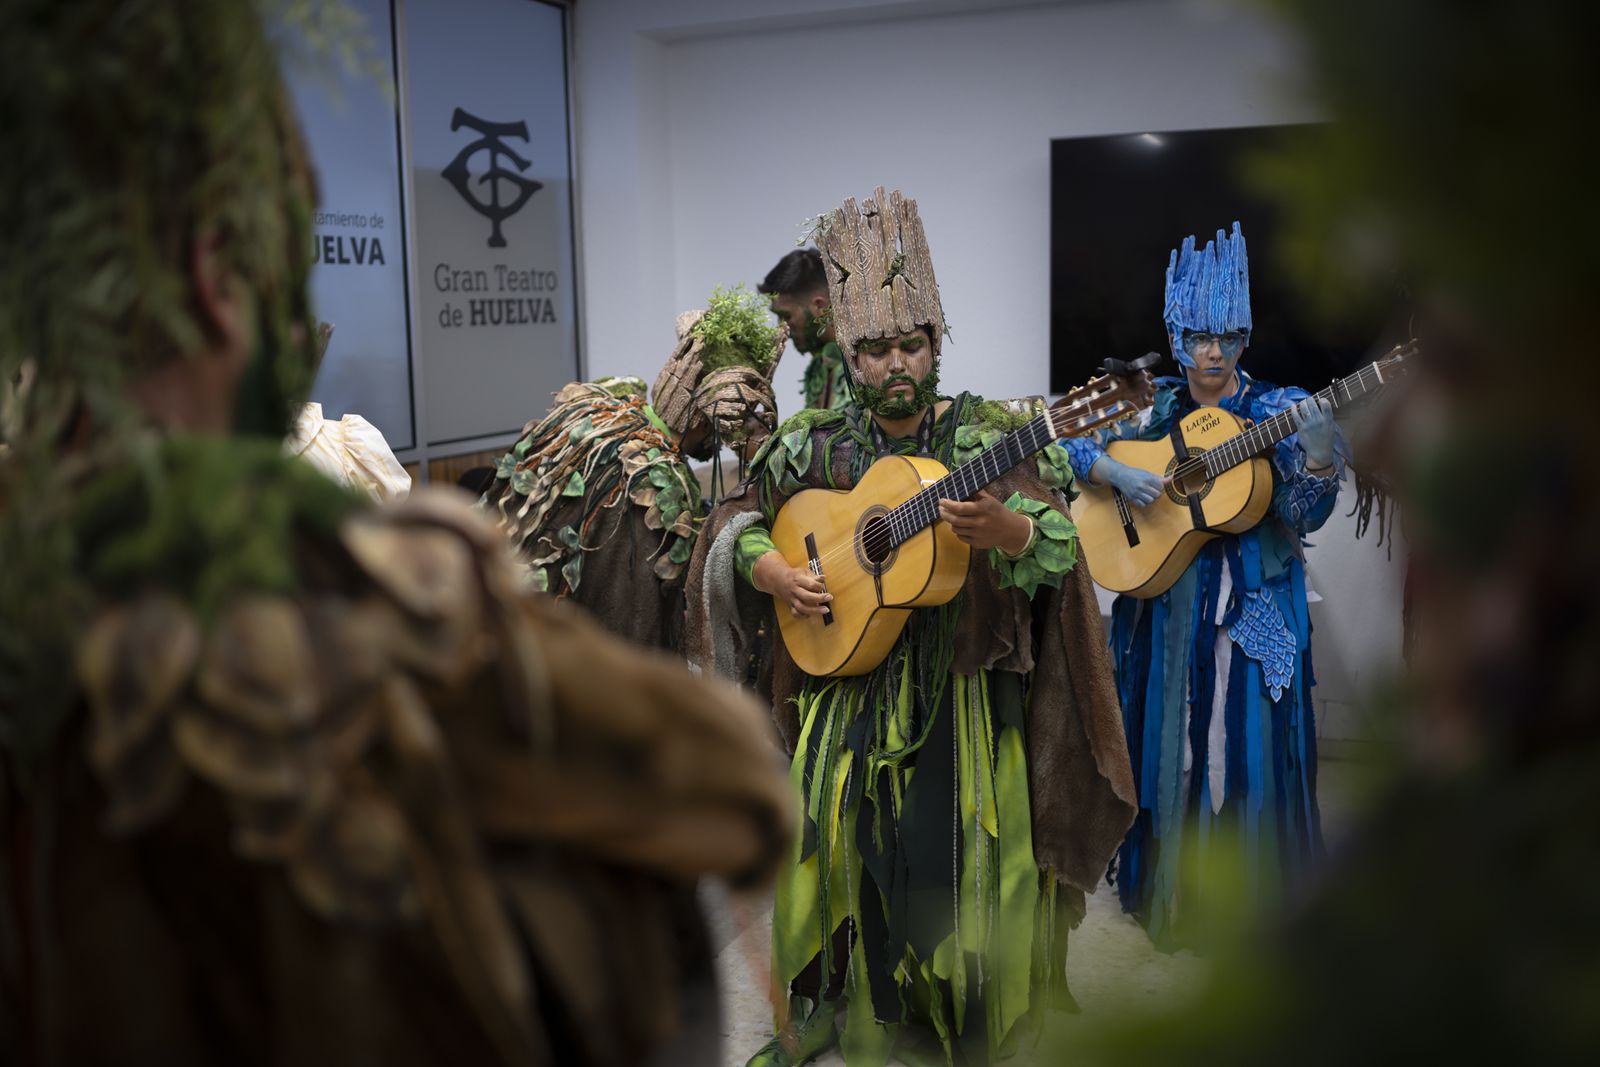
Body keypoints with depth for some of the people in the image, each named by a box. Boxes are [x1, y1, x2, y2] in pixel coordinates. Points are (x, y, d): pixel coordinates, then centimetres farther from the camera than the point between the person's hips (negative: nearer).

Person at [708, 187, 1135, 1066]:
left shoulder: (985, 436, -6)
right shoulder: (820, 444, 3)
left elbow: (1063, 549, -16)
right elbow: (737, 511, 15)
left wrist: (1005, 531, -36)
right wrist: (766, 568, -4)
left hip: (962, 687, -2)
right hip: (850, 681, 3)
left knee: (955, 853, 1)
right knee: (839, 844, 6)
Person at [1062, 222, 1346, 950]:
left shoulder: (1276, 411, -2)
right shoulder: (1151, 407, 4)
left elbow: (1305, 514, -9)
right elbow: (1072, 445, 2)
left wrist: (1319, 453, -29)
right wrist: (1119, 475, -16)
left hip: (1252, 603, -2)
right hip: (1162, 597, 3)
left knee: (1248, 743, -1)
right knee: (1166, 738, 10)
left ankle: (1249, 900, 14)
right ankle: (1165, 886, 27)